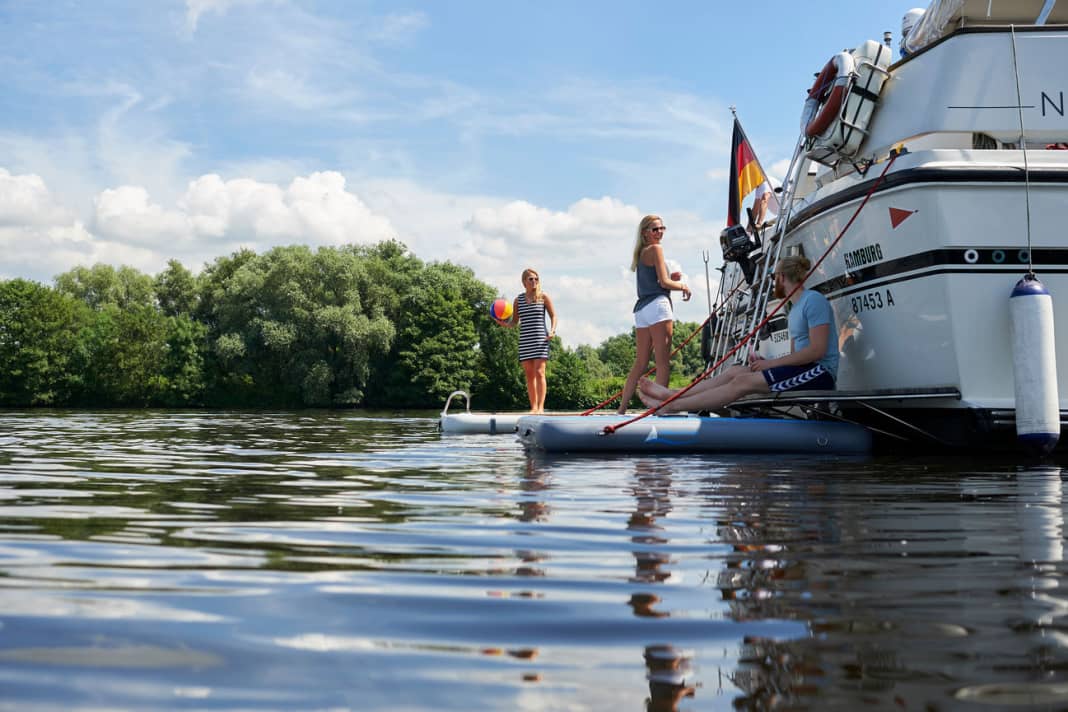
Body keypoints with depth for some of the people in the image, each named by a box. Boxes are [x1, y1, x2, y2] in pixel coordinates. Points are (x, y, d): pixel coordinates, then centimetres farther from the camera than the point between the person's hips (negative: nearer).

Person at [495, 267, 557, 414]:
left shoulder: (543, 297, 3)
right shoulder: (518, 300, 11)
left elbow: (553, 316, 8)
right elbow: (514, 322, 15)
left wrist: (552, 330, -9)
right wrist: (504, 323, -5)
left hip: (540, 339, -3)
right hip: (524, 341, 3)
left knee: (539, 372, -12)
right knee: (529, 375, 4)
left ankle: (541, 407, -13)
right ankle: (533, 407, 10)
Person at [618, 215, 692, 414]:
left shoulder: (641, 253, 23)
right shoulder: (655, 249, -3)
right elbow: (664, 282, -9)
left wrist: (670, 278, 13)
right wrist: (682, 286, 7)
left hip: (641, 308, 9)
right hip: (657, 305, -9)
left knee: (640, 363, 10)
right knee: (663, 362, -9)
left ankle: (622, 408, 8)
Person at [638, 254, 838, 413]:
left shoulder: (813, 300, -9)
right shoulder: (794, 309, 22)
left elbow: (817, 351, -17)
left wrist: (772, 363, -13)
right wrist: (765, 361, -2)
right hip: (802, 369, 9)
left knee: (743, 382, -17)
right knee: (736, 371, -1)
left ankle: (670, 406, -18)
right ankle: (673, 395, -3)